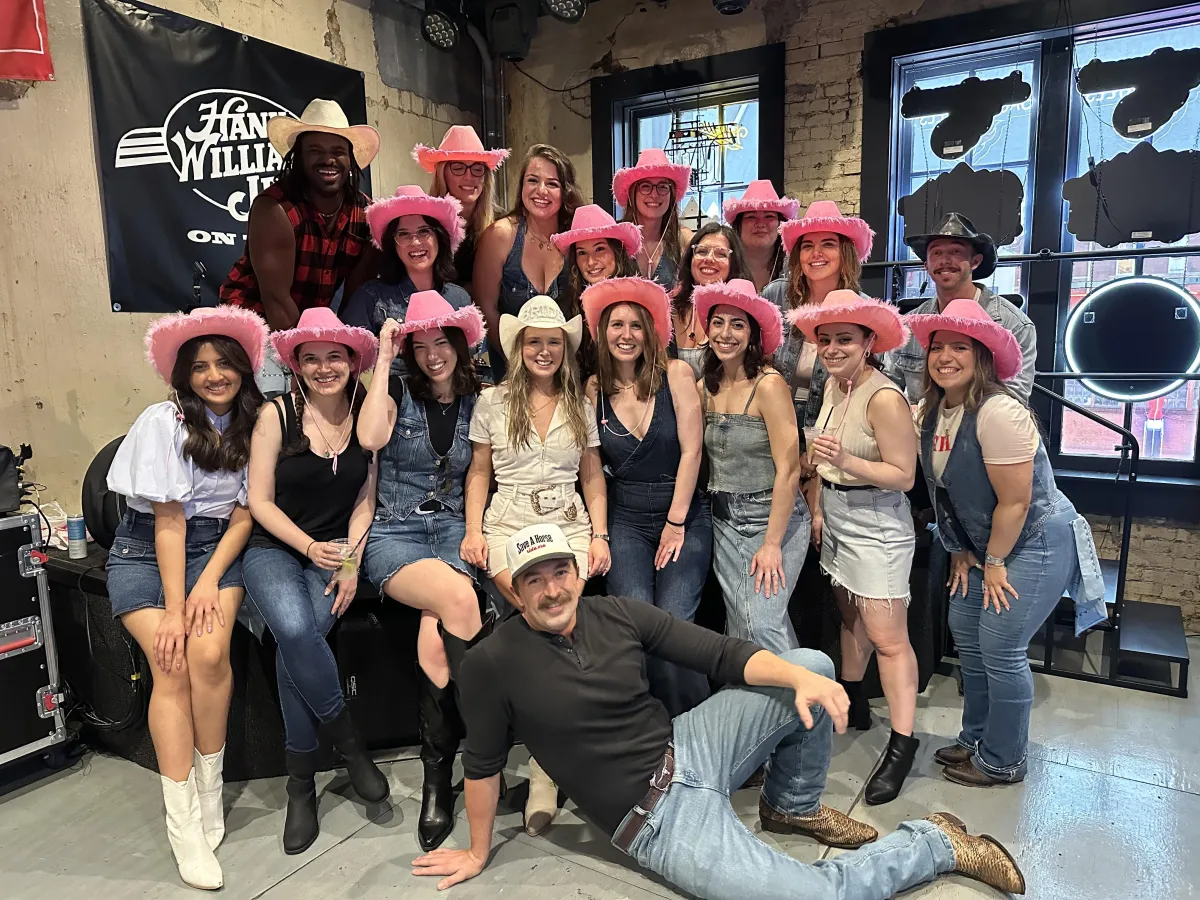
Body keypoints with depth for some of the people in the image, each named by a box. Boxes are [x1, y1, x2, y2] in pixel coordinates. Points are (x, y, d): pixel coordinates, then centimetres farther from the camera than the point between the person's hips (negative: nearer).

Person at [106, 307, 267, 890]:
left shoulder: (254, 424, 1)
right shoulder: (163, 422, -10)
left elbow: (245, 513, 0)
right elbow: (169, 519, -14)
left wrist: (210, 581, -14)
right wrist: (173, 609, -17)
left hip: (216, 546, 2)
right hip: (146, 547, -2)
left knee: (208, 652, -24)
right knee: (171, 662, -22)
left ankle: (209, 791, -5)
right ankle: (183, 822, -15)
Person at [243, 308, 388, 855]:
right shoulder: (276, 415, -4)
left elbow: (365, 500, 6)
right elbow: (259, 500, -4)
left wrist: (350, 559, -8)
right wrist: (310, 548, -16)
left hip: (337, 551, 1)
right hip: (274, 548, -1)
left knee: (300, 641, -26)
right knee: (294, 629, -32)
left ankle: (300, 781, -8)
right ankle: (350, 745, -11)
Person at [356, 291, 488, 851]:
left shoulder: (478, 403, 12)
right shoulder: (398, 392, 5)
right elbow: (370, 438, -16)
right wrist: (384, 359, -9)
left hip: (453, 530, 2)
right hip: (394, 533, -2)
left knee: (437, 634, -28)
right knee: (459, 599, -32)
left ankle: (437, 776, -14)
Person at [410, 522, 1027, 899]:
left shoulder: (617, 615, -5)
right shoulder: (491, 665, -15)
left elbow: (723, 655, -4)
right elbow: (483, 762, -2)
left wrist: (800, 678, -19)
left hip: (686, 748, 5)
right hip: (655, 821, -5)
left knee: (813, 666, -4)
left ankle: (791, 807, 19)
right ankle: (938, 842, 12)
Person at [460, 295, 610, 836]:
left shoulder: (581, 407, 15)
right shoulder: (493, 402, 10)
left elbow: (593, 477, 17)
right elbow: (479, 472, 12)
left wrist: (599, 535, 5)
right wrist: (473, 530, -2)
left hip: (569, 524, 1)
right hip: (509, 523, -1)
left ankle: (544, 771, -12)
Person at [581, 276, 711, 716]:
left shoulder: (676, 374, -2)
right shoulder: (594, 389, 4)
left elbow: (691, 449, -6)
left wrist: (675, 523, -8)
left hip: (685, 514, -1)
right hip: (624, 519, 2)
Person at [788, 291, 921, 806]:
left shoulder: (884, 398, -20)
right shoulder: (833, 385, 5)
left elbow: (904, 476, -19)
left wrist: (847, 461, -30)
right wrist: (817, 508, 11)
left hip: (877, 527, -8)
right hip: (836, 518, 8)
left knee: (887, 638, -4)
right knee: (851, 616, 20)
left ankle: (902, 744, 4)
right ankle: (851, 702, 36)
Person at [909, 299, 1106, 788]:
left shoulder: (999, 411, -27)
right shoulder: (930, 411, -1)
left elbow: (1015, 501, -23)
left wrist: (994, 563, -13)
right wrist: (961, 551, 7)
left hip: (1037, 542, -8)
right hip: (983, 543, 8)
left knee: (1000, 647, -4)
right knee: (966, 635, 13)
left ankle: (1002, 762, 17)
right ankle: (975, 739, 32)